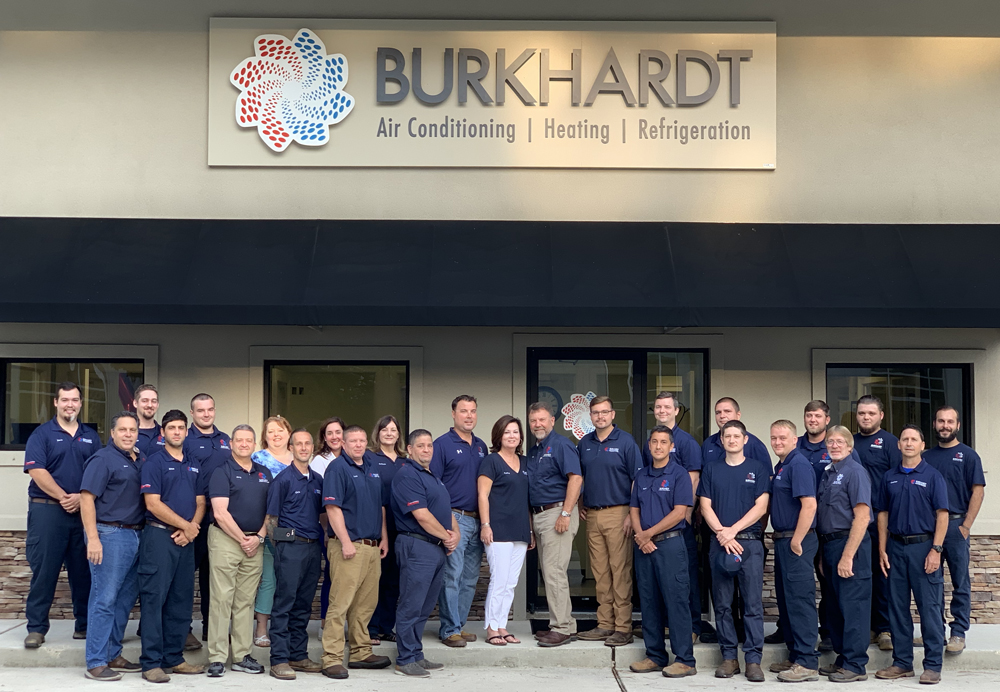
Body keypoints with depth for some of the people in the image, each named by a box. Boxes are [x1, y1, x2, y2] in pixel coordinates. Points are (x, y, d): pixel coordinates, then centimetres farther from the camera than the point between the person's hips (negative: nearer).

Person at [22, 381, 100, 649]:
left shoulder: (91, 436, 12)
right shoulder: (42, 434, 2)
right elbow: (37, 471, -9)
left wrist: (81, 497, -10)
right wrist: (63, 497, -15)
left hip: (83, 511, 3)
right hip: (47, 509, -3)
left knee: (83, 571, 7)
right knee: (44, 571, -2)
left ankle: (84, 625, 16)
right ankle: (36, 628, 6)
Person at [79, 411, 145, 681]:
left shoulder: (141, 460, 14)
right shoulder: (103, 459, -6)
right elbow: (87, 498, -12)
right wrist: (93, 538, -20)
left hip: (135, 535, 7)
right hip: (110, 534, -7)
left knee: (125, 599, 12)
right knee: (104, 600, -5)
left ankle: (113, 656, 22)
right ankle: (96, 663, 0)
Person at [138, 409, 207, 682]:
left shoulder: (194, 465, 15)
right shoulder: (154, 463, -4)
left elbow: (200, 503, 13)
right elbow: (153, 504, -12)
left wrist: (192, 529, -5)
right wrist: (185, 525, -9)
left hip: (186, 539, 6)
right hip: (159, 536, -6)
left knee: (181, 601, 9)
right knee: (154, 598, -6)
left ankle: (174, 657, 17)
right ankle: (151, 662, -3)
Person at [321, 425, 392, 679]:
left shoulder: (372, 469, 16)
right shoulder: (337, 468, -8)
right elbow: (333, 507, -15)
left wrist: (384, 538, 15)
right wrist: (346, 542, -19)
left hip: (373, 546, 8)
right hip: (348, 546, -8)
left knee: (366, 604, 14)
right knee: (340, 604, -8)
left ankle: (361, 653, 24)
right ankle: (332, 659, -4)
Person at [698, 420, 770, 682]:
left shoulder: (759, 468, 6)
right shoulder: (711, 470, 12)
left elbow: (761, 506, -1)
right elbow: (706, 506, 6)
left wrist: (733, 530, -10)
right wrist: (723, 534, -8)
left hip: (750, 542, -2)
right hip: (719, 543, 2)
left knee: (753, 604, -4)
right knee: (722, 604, 4)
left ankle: (753, 660, -1)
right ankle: (729, 657, 12)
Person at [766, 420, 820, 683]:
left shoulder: (799, 465, -14)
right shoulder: (780, 467, 16)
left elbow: (809, 505, -23)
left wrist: (796, 541, -21)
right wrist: (778, 537, 16)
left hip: (797, 541, -10)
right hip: (782, 540, 10)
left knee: (800, 601, -7)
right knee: (786, 600, 14)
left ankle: (807, 663, -4)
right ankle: (795, 657, 22)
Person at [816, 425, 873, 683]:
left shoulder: (855, 471, -10)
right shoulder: (827, 474, 15)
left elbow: (862, 517, -17)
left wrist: (848, 556, -21)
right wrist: (823, 555, 14)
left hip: (850, 545, -9)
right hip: (829, 545, 9)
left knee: (853, 607, -4)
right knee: (835, 607, 14)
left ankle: (855, 666, 2)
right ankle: (842, 659, 23)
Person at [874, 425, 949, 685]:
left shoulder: (932, 476, -1)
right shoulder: (889, 477, 10)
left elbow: (942, 515, -5)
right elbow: (883, 514, 12)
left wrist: (935, 550, -13)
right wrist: (882, 550, 5)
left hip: (923, 546, -4)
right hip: (896, 547, 4)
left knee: (929, 607, -2)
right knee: (898, 607, 8)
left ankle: (933, 666, 4)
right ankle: (902, 663, 16)